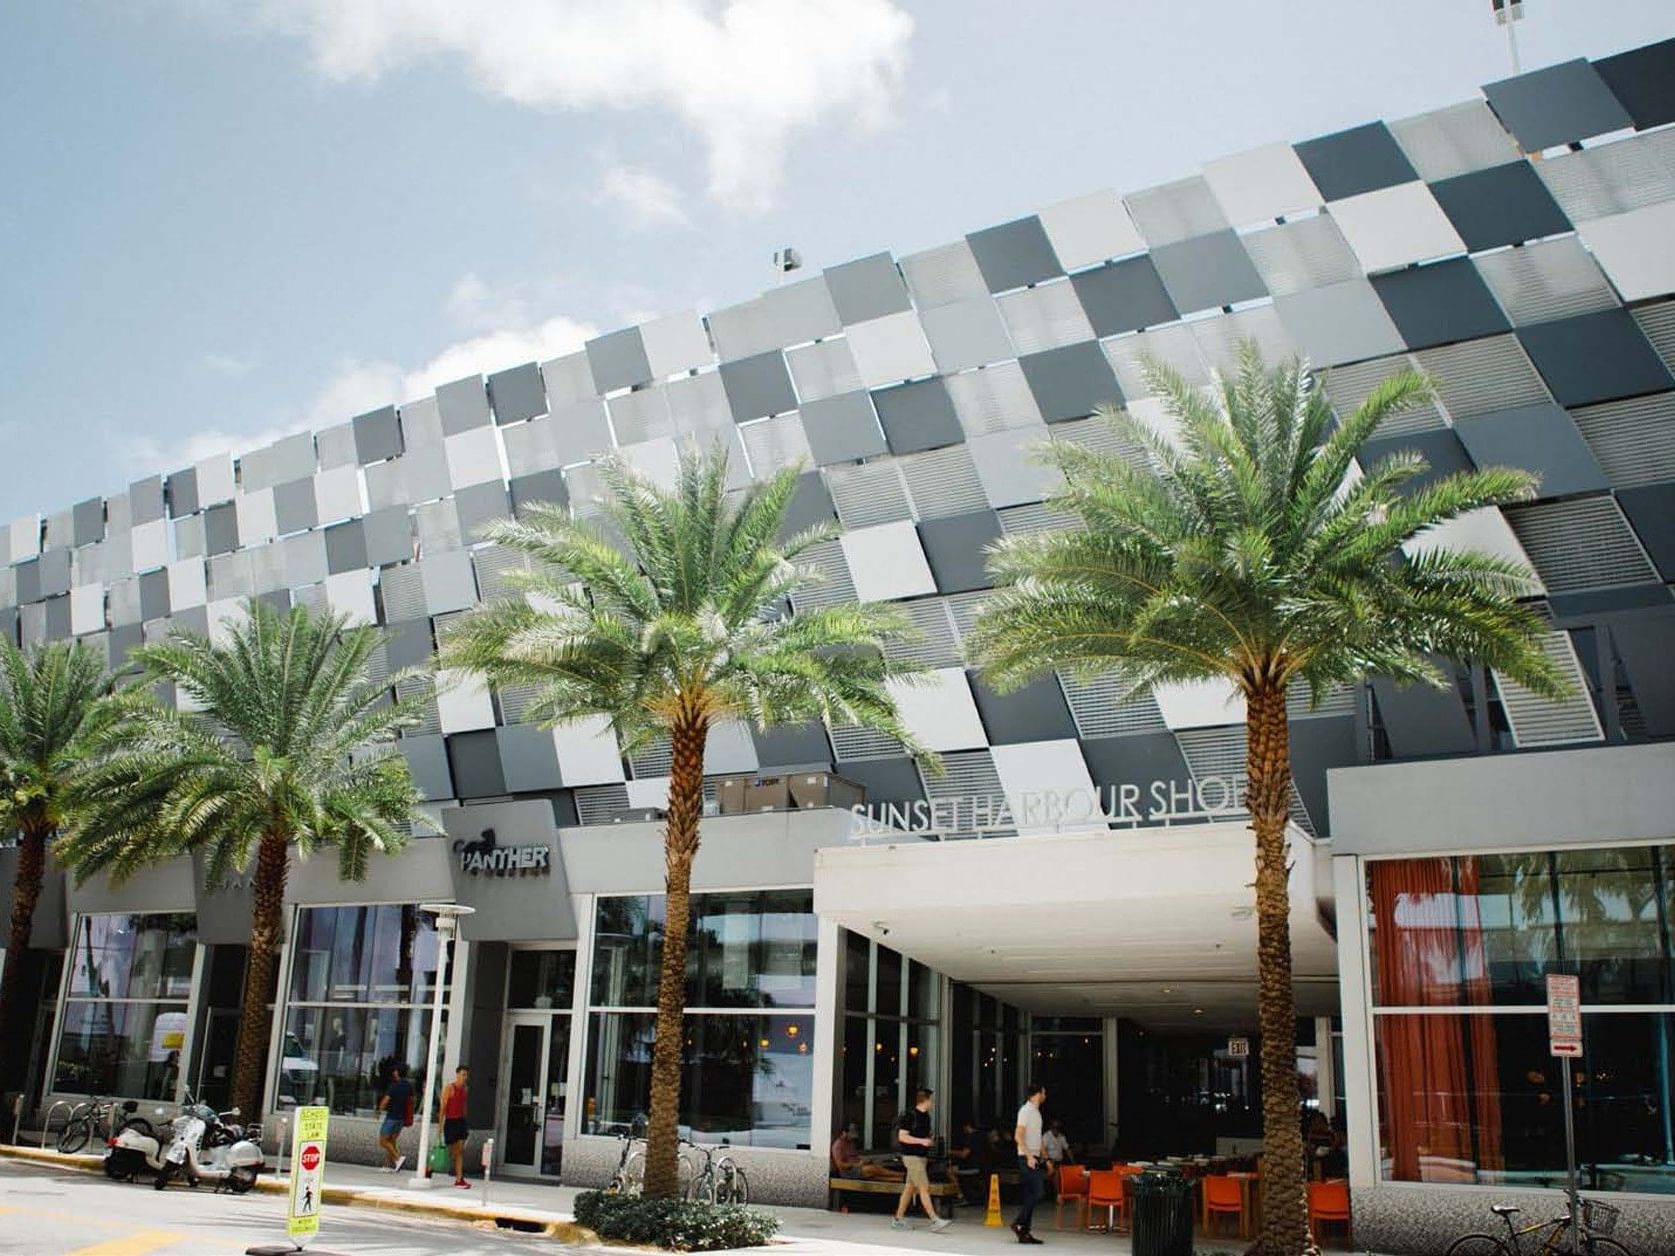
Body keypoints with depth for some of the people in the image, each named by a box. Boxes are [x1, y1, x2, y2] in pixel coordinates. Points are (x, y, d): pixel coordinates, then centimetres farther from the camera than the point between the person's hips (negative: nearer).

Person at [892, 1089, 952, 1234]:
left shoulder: (926, 1116, 13)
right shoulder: (910, 1115, -13)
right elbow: (902, 1136, -16)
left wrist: (930, 1140, 5)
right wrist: (921, 1141, -21)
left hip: (922, 1156, 9)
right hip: (912, 1156, -9)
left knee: (910, 1188, 11)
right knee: (924, 1188, -11)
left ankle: (898, 1220, 17)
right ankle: (935, 1221, -12)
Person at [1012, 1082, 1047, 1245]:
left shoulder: (1036, 1112, 18)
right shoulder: (1025, 1111, -11)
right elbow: (1018, 1136, -18)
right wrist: (1029, 1156, -25)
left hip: (1034, 1158, 9)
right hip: (1027, 1158, -9)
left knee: (1029, 1195, 7)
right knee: (1038, 1192, -14)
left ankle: (1024, 1232, 8)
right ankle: (1019, 1223, -8)